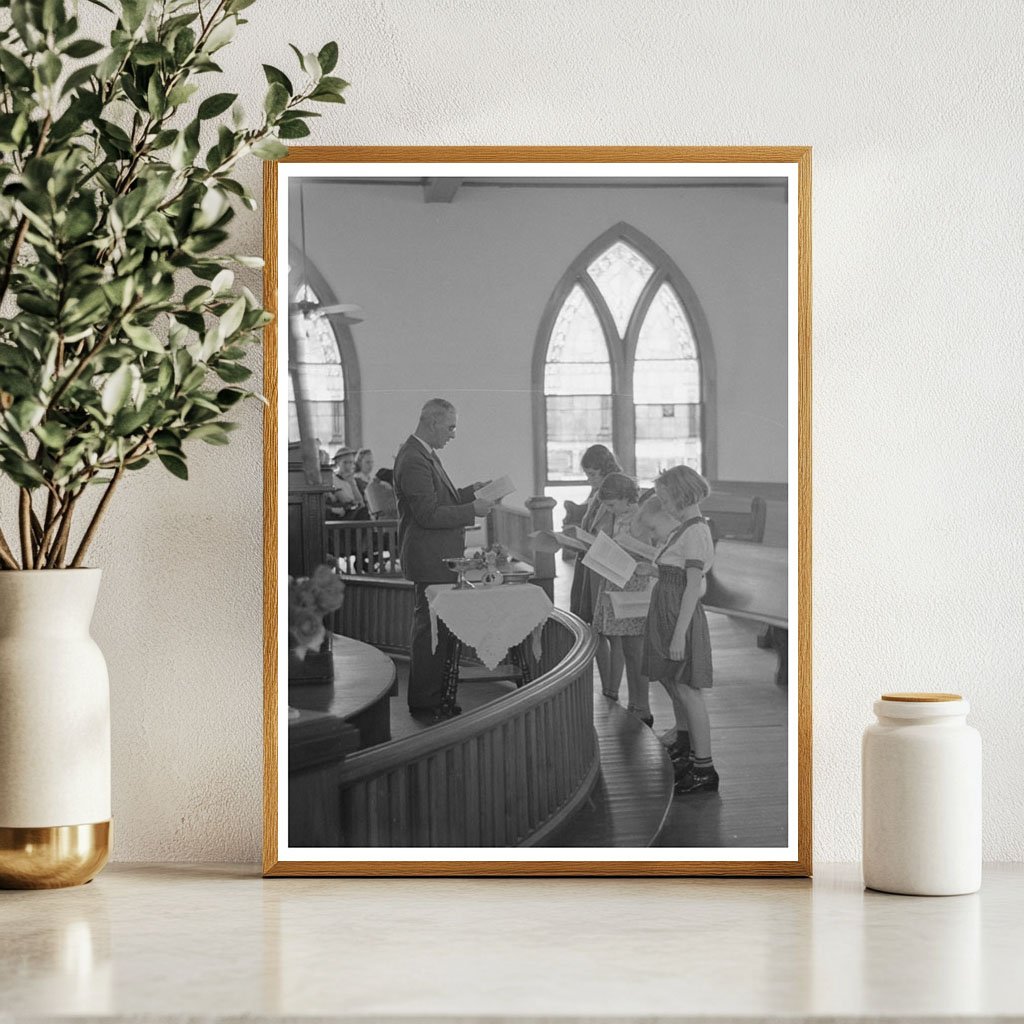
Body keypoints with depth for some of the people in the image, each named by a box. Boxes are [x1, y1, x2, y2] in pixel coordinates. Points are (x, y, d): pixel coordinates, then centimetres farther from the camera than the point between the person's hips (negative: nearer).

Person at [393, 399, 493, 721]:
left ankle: (435, 697, 24)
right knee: (429, 629, -5)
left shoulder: (424, 454, 14)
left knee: (437, 628, 16)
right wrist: (473, 509, -18)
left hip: (438, 558, 11)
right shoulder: (414, 461, -20)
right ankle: (424, 703, 2)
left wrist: (471, 491, 10)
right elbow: (429, 514, -24)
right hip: (429, 560, -11)